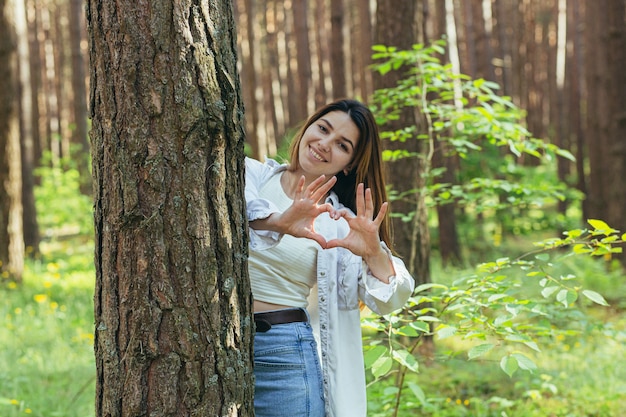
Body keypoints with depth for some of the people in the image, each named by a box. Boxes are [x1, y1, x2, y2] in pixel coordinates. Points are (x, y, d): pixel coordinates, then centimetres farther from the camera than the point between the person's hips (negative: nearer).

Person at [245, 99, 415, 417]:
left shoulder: (340, 223, 5)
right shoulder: (251, 174, 3)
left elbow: (388, 302, -5)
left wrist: (374, 253, -24)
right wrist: (276, 221, -38)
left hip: (286, 353, 0)